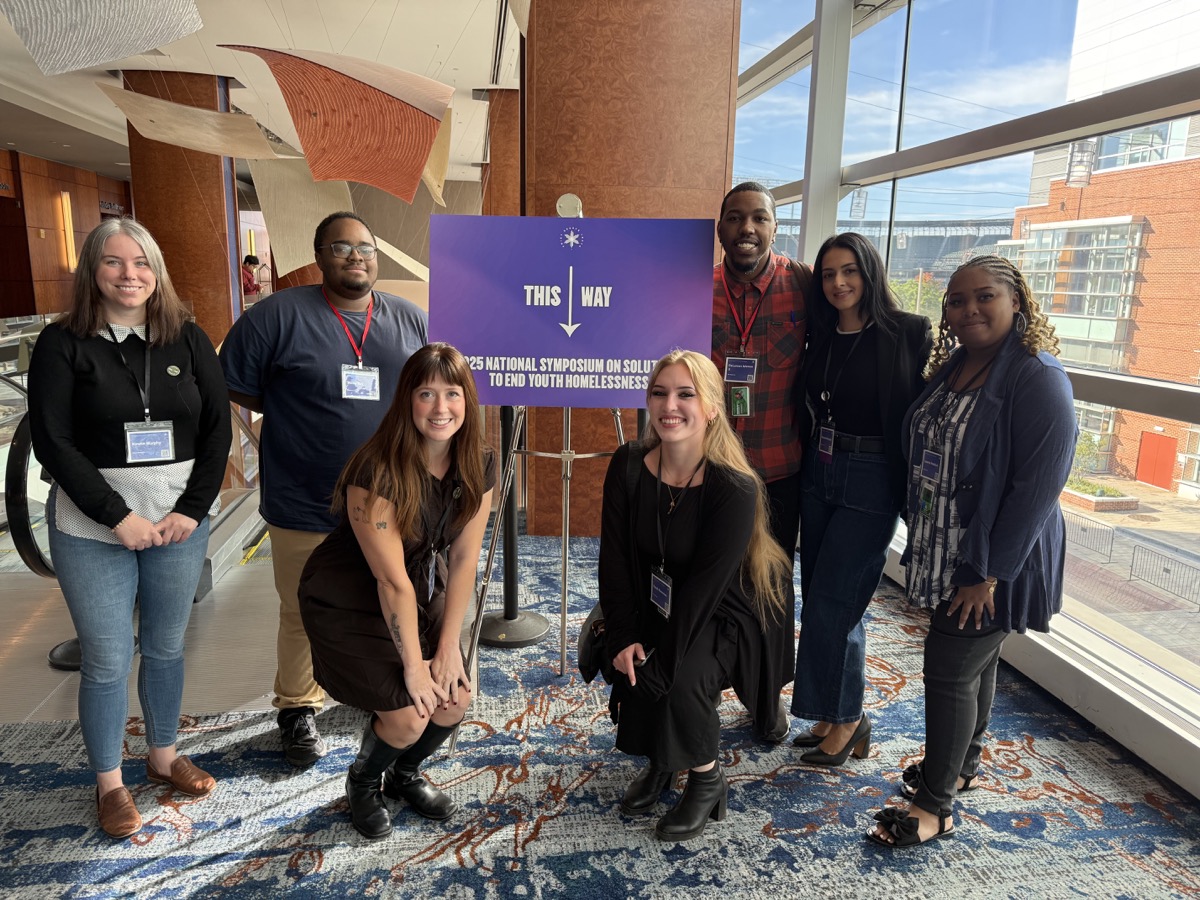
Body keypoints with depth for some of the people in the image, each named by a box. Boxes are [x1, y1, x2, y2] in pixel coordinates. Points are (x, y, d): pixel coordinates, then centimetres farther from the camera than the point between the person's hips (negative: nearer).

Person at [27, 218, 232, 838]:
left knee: (166, 647, 14)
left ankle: (163, 757, 34)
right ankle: (108, 784, 24)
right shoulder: (62, 344, -4)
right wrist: (120, 517, -13)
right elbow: (52, 442, -8)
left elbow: (217, 427, 2)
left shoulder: (187, 339, 3)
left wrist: (192, 509, -7)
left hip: (181, 518, 2)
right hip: (92, 525, -2)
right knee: (106, 660, 5)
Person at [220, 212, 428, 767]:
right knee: (305, 616, 12)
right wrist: (299, 414, -1)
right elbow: (235, 386, -1)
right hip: (306, 508, -3)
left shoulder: (410, 321, 5)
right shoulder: (279, 316, -6)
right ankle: (297, 709, 35)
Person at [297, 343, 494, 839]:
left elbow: (463, 557, -8)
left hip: (423, 590, 6)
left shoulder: (479, 464, -13)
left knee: (455, 699, -2)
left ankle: (405, 774, 31)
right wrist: (413, 664, -17)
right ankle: (362, 785, 23)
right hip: (348, 602, -5)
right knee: (408, 715, -12)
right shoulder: (378, 472, -30)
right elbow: (391, 579, -25)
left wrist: (448, 645, -8)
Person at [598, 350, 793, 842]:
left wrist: (661, 659, -24)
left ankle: (706, 779, 4)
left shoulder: (735, 488, -24)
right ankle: (658, 759, 14)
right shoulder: (628, 466, -11)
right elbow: (614, 557, -9)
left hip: (720, 615, -4)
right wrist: (622, 638, -15)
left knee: (681, 681, -27)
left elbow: (705, 586, -24)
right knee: (624, 666, -18)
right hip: (652, 605, 5)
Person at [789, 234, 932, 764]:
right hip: (818, 475, 6)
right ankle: (833, 715, 27)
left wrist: (913, 490, -16)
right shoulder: (822, 337, 8)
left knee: (830, 602, -3)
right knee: (821, 599, 11)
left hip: (872, 483, -6)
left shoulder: (909, 334, -9)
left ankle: (846, 719, 17)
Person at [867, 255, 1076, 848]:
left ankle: (935, 806, 15)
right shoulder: (949, 369, 6)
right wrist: (919, 538, 11)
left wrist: (989, 573, -21)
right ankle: (962, 766, 40)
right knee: (973, 661, 21)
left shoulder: (1039, 381, -19)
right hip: (944, 555, 7)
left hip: (992, 565, -7)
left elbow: (1038, 487, -22)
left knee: (951, 670, -1)